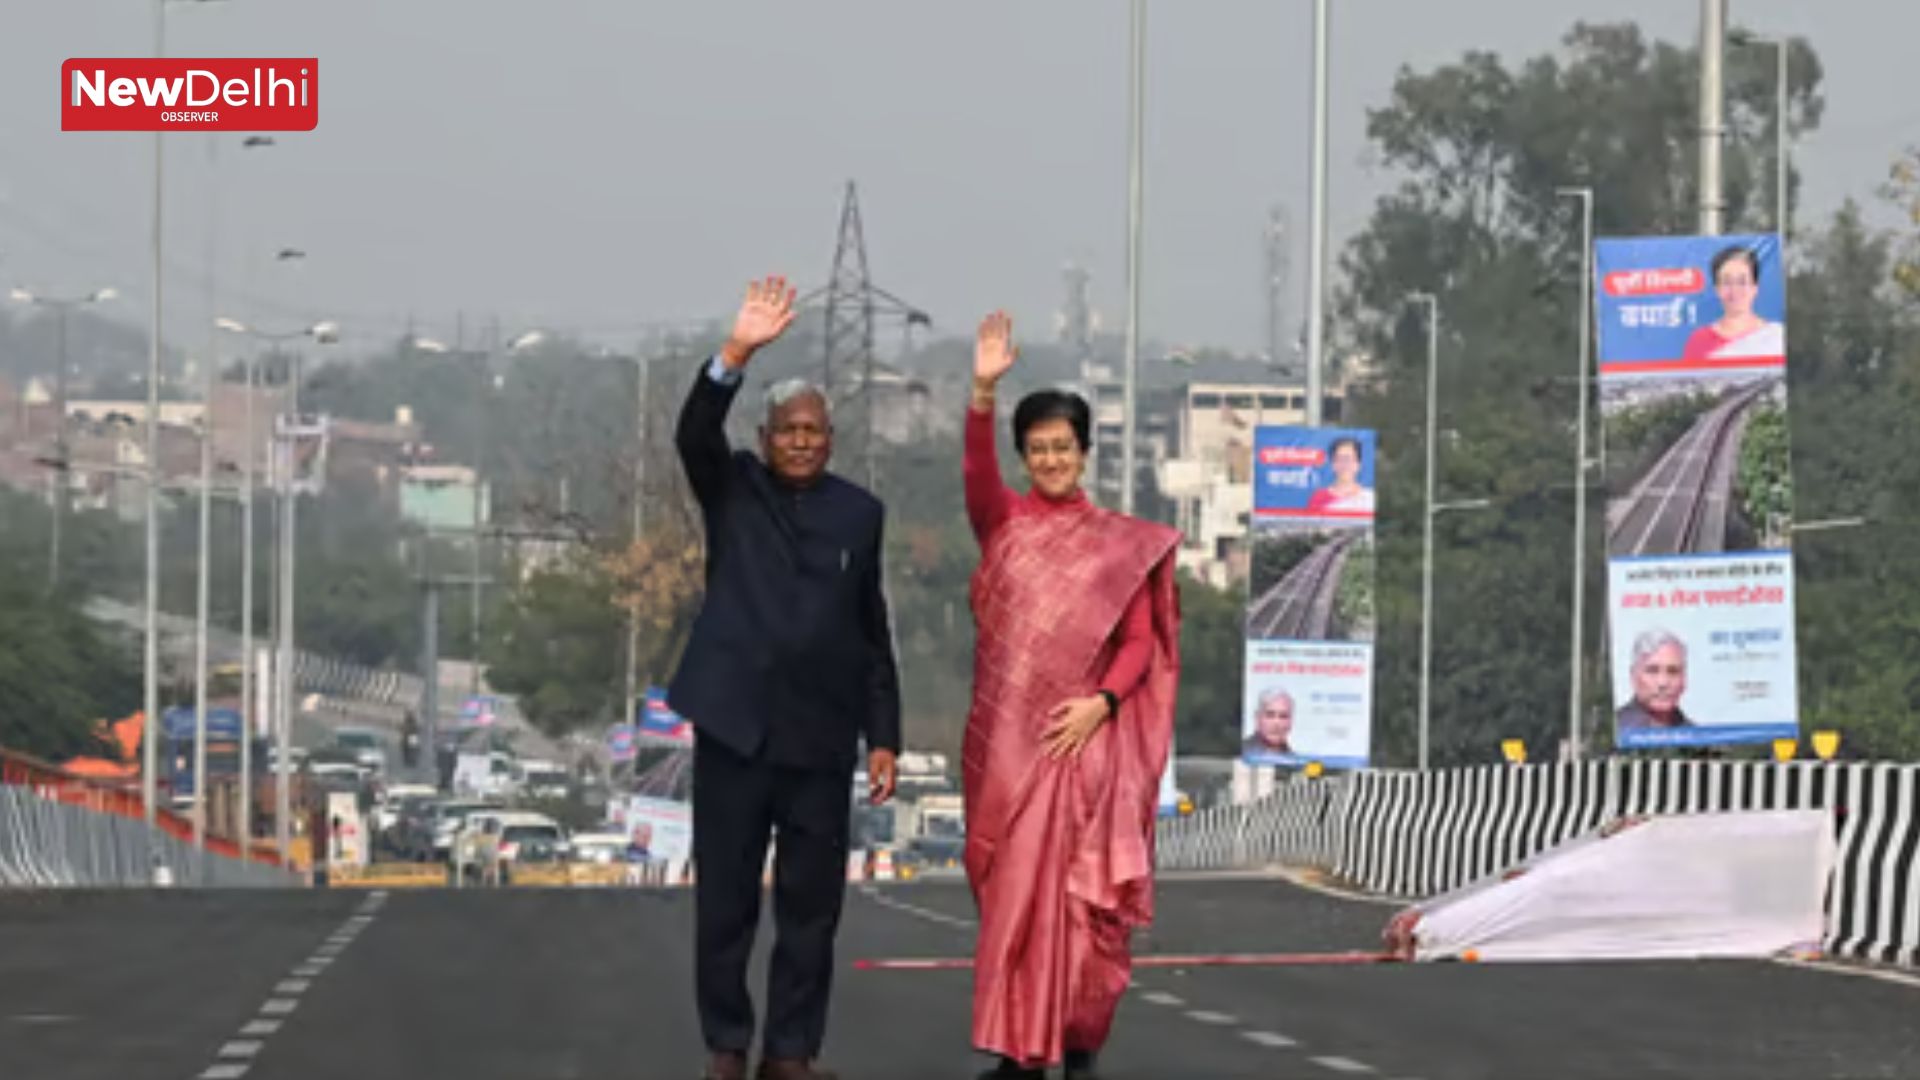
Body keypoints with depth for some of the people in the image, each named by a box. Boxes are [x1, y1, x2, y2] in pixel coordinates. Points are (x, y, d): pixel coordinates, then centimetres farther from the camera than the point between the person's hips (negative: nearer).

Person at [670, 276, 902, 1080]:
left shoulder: (858, 511, 9)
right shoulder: (732, 489, 5)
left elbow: (872, 632, 10)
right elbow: (693, 435, -16)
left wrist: (883, 735, 5)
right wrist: (736, 355, -31)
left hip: (821, 737, 2)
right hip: (736, 726, -1)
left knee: (811, 907, 3)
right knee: (725, 901, 4)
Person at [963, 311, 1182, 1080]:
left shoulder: (1121, 542, 6)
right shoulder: (1005, 522, 7)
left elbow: (1140, 640, 3)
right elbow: (976, 473, -12)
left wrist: (1102, 702, -14)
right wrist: (983, 390, -27)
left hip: (1084, 738, -1)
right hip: (1006, 734, 1)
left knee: (1081, 894, -3)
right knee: (1011, 891, 1)